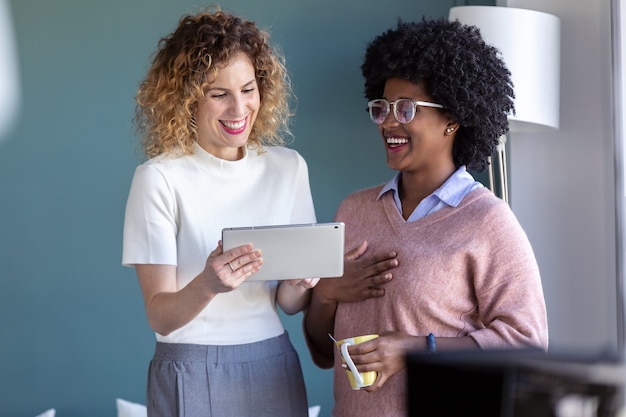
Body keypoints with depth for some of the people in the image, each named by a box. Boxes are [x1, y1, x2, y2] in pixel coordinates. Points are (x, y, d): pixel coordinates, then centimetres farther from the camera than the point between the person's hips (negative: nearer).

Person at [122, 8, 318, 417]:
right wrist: (207, 286, -31)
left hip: (275, 366, 4)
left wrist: (299, 283, -16)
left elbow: (290, 304, 5)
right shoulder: (160, 178, -10)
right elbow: (161, 316, -12)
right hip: (192, 373, -4)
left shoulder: (289, 167, 1)